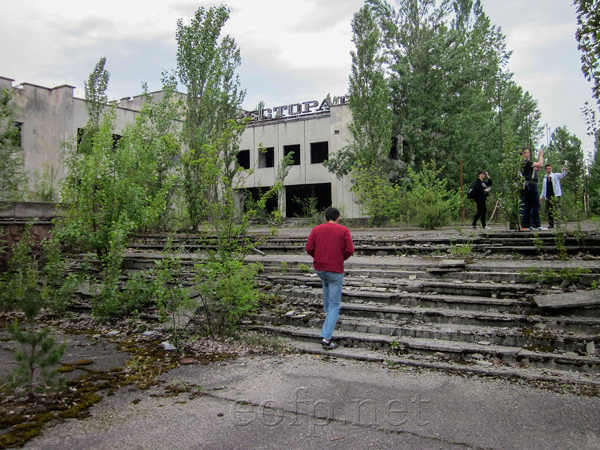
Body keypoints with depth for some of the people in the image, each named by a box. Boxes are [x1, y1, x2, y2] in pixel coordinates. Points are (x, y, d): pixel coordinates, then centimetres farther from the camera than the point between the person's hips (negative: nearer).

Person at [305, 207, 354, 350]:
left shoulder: (316, 229, 3)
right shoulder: (344, 230, -4)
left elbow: (309, 248, -3)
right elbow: (350, 250, -10)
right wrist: (341, 258, 9)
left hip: (318, 268, 4)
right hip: (335, 270, -4)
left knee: (326, 282, 40)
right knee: (335, 305, 2)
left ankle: (327, 310, 47)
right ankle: (326, 338, -5)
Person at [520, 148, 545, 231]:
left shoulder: (526, 163, 21)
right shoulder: (526, 162, -10)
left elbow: (537, 168, 27)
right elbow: (540, 164, -12)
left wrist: (539, 157, 23)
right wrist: (541, 156, 3)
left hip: (525, 187, 10)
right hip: (530, 186, -10)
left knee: (526, 206, 7)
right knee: (535, 205, -6)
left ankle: (525, 225, 6)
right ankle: (536, 225, -5)